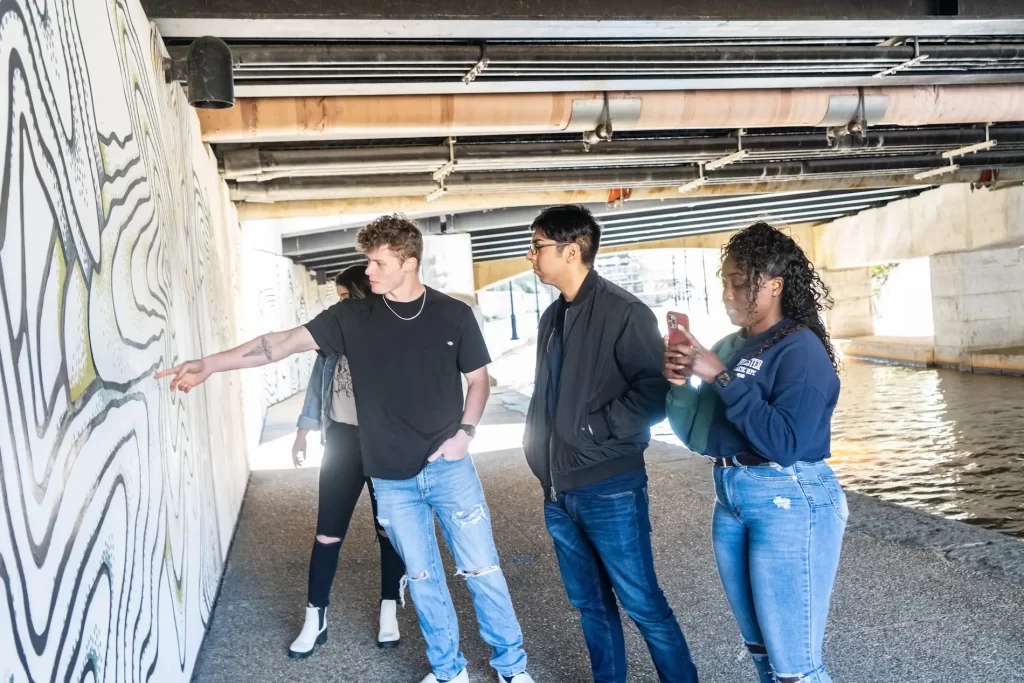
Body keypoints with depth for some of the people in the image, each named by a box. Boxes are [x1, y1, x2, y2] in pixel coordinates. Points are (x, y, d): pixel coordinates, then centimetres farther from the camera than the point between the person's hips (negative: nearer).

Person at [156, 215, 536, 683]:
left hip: (449, 468, -1)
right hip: (392, 479, 1)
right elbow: (285, 342, -7)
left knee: (481, 570, 5)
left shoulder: (453, 315, -4)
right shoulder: (353, 317, -2)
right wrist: (208, 365, -14)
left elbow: (478, 379, 7)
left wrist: (465, 432, -7)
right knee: (423, 578, 13)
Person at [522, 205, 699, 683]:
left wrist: (596, 427, -15)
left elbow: (657, 392, -17)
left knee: (643, 605, 2)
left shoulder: (623, 312, -13)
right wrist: (541, 451, 10)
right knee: (590, 604, 17)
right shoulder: (554, 317, 12)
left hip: (610, 490, -7)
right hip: (560, 490, 8)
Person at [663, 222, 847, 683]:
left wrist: (722, 377, -22)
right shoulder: (730, 347, 9)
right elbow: (700, 434, 11)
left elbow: (784, 443, -25)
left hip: (790, 505, -8)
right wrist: (681, 385, -7)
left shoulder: (800, 350, -13)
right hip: (731, 501, 8)